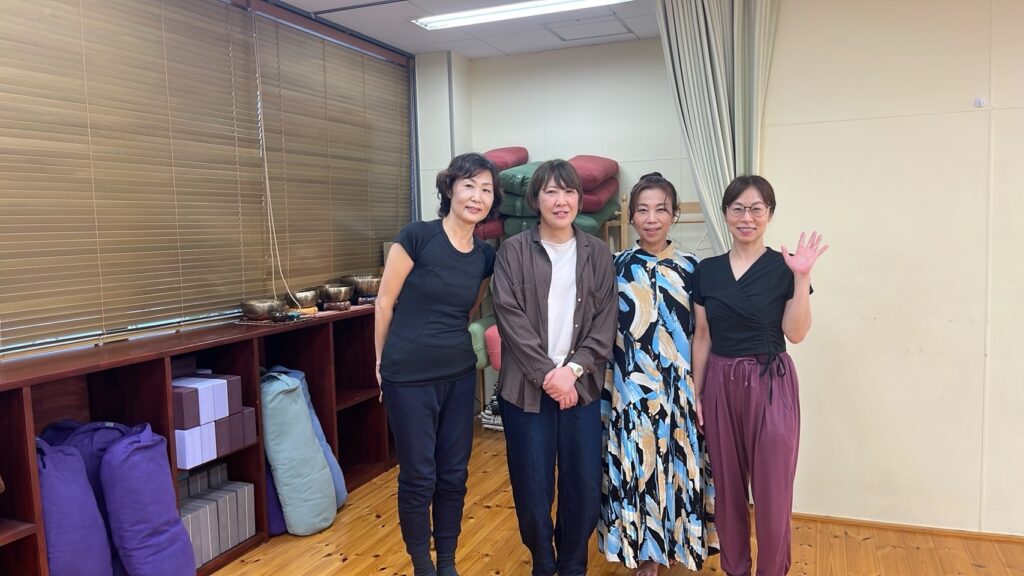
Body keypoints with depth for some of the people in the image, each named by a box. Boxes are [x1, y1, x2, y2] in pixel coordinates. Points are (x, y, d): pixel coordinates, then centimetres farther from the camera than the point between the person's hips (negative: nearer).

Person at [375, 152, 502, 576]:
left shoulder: (485, 256, 3)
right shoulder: (418, 236, -13)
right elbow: (384, 302, -6)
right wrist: (383, 363, 2)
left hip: (459, 375, 5)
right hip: (409, 378, -5)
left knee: (454, 475, 13)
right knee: (419, 478, 7)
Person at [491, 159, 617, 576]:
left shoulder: (598, 253, 7)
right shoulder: (513, 251, 0)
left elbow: (606, 321, 1)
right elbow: (511, 319, -7)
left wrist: (573, 369, -11)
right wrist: (547, 375, -13)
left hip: (582, 386, 2)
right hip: (526, 388, -2)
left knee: (585, 489, 4)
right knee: (532, 490, 4)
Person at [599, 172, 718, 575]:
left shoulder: (690, 267, 2)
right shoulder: (617, 266, 0)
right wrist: (606, 391, -2)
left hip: (680, 391, 1)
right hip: (630, 390, 0)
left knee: (678, 464, 7)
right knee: (635, 467, 6)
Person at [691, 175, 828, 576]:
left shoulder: (783, 267, -4)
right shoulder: (707, 270, 5)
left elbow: (795, 333, -10)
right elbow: (702, 336, 7)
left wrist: (802, 277, -19)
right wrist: (695, 393, 6)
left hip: (770, 383, -3)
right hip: (720, 383, 3)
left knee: (771, 487, 4)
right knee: (727, 484, 12)